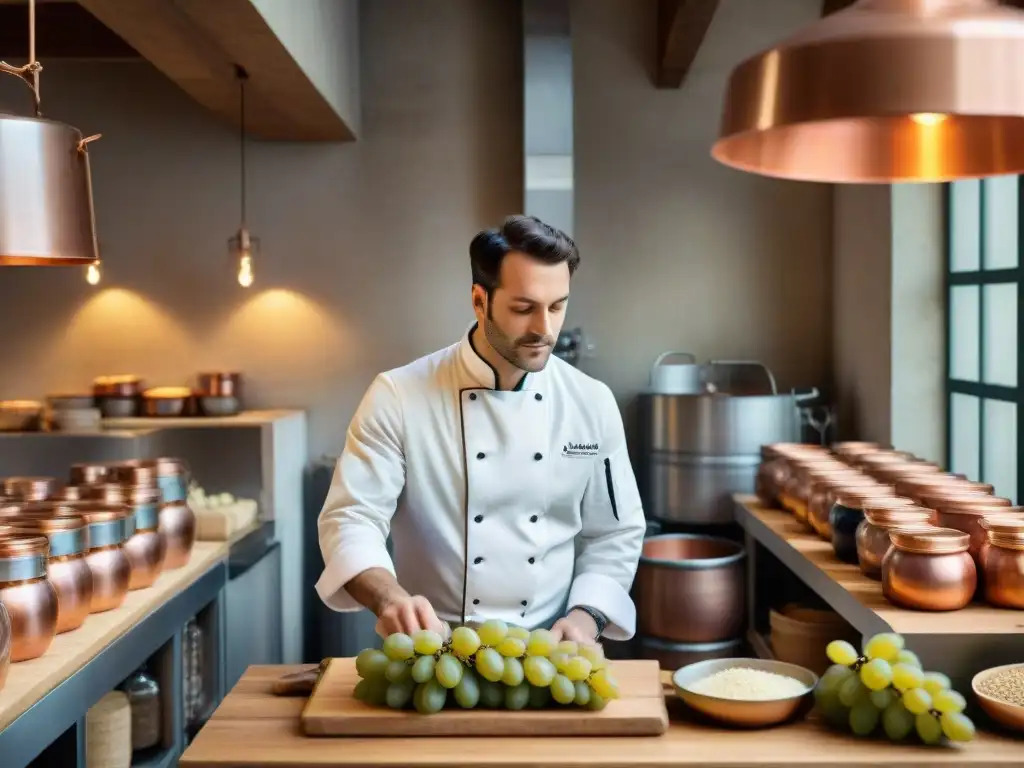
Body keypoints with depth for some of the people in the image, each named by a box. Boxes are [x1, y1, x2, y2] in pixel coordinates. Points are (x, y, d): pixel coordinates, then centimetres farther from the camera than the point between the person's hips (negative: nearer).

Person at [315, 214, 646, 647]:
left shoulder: (592, 403, 2)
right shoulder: (399, 397, -7)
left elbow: (615, 534, 9)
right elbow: (351, 518, -10)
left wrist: (586, 615, -7)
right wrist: (389, 598, -28)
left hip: (547, 653, 3)